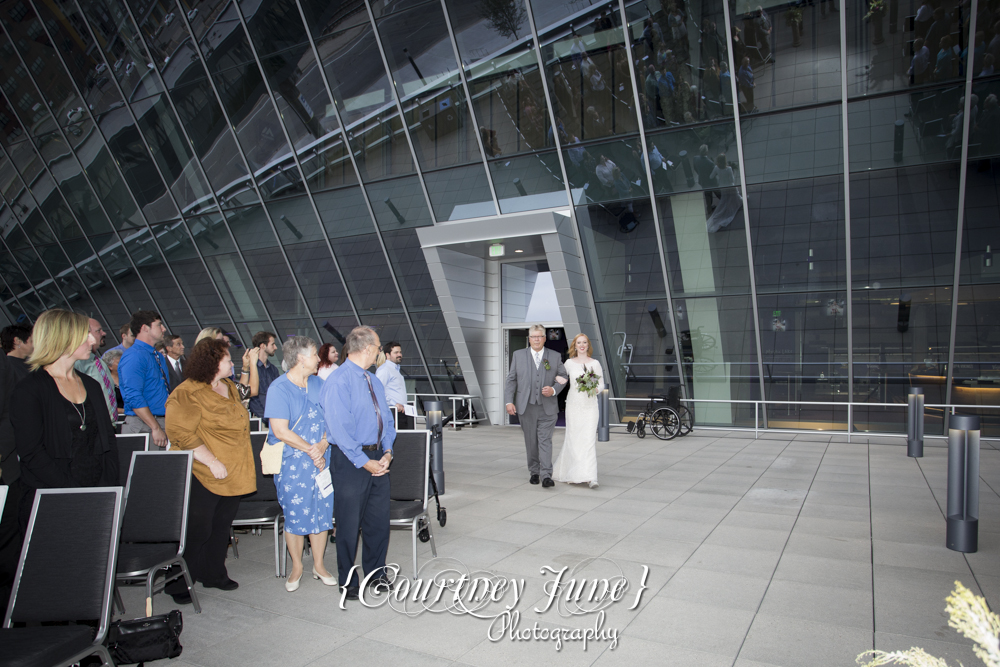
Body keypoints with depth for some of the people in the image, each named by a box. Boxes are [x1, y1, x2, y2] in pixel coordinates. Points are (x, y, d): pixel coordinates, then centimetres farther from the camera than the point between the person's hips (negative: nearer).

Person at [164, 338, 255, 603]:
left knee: (221, 526, 17)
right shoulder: (188, 393, -16)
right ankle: (179, 583, 15)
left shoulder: (229, 387, 12)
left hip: (233, 474, 8)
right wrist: (212, 462, -24)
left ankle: (214, 574, 31)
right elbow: (181, 433, -23)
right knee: (197, 530, -1)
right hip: (202, 476, -8)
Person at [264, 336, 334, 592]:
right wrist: (310, 450, -14)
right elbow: (280, 430, -16)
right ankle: (296, 567, 24)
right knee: (295, 514, 5)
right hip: (292, 463, -4)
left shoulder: (318, 384, 7)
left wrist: (323, 445, -11)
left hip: (322, 459, 5)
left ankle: (319, 565, 24)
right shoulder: (279, 388, -10)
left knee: (322, 511, 8)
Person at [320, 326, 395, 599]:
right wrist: (364, 462, -19)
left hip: (378, 458, 7)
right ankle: (348, 581, 23)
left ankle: (376, 571, 34)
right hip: (350, 460, -7)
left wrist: (387, 451, -3)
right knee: (349, 523, 5)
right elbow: (340, 428, -19)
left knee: (379, 518, 15)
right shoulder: (338, 382, -15)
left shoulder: (374, 381, 11)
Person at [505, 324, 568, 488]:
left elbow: (563, 378, 11)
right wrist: (509, 401, -4)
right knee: (531, 442, 9)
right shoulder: (518, 355, 7)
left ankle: (546, 475, -8)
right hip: (526, 407, 1)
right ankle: (534, 472, 22)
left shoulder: (555, 357, 7)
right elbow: (511, 380, 5)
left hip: (547, 407, -1)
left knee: (545, 441, -7)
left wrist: (554, 390, -9)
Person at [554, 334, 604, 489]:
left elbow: (601, 384, 7)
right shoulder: (569, 363, 5)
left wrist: (594, 389, -13)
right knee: (573, 439, 3)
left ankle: (590, 477, -8)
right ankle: (572, 474, 20)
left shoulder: (595, 363, 4)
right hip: (573, 405, 1)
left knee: (589, 439, -8)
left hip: (590, 405, -1)